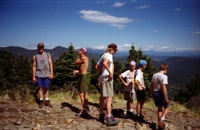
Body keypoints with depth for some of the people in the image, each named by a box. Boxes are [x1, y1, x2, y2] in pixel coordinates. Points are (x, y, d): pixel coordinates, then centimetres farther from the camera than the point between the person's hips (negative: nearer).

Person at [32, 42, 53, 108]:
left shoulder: (48, 55, 8)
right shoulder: (35, 56, 6)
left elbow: (50, 64, 4)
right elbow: (34, 67, 6)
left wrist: (51, 73, -5)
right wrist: (33, 76, 1)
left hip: (46, 74, 0)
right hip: (38, 74, 0)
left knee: (46, 88, 5)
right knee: (40, 88, 3)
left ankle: (47, 101, 13)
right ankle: (41, 102, 12)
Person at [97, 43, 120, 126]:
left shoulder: (103, 55, 16)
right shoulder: (109, 55, -12)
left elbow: (97, 66, 20)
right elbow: (105, 63, -33)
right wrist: (110, 73, -26)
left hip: (102, 78, 10)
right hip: (107, 78, -10)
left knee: (102, 97, 15)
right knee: (109, 97, -10)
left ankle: (101, 115, 26)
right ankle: (109, 118, -12)